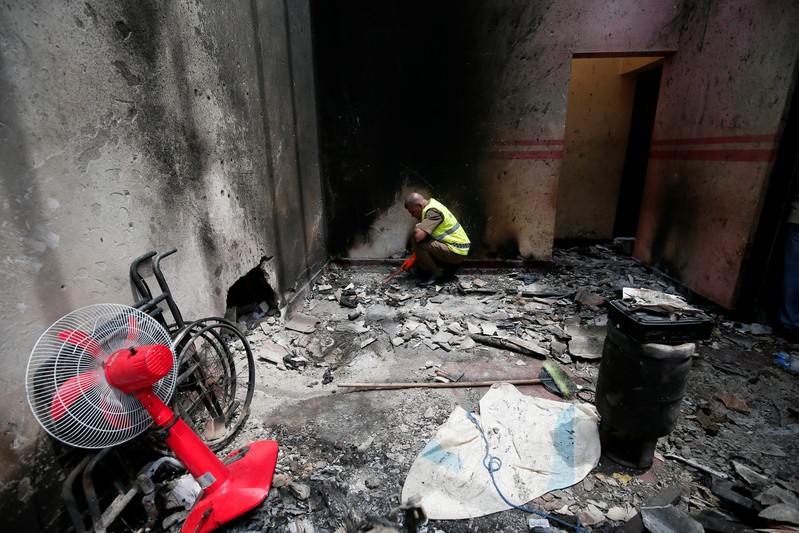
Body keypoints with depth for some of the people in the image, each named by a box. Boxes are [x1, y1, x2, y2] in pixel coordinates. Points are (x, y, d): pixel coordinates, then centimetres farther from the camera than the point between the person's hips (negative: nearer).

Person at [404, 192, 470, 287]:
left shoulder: (433, 211, -21)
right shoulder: (431, 204, 10)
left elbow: (418, 235, -33)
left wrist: (416, 228, -10)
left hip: (456, 252, -10)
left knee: (417, 241, -21)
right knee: (420, 262, 18)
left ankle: (437, 274, -10)